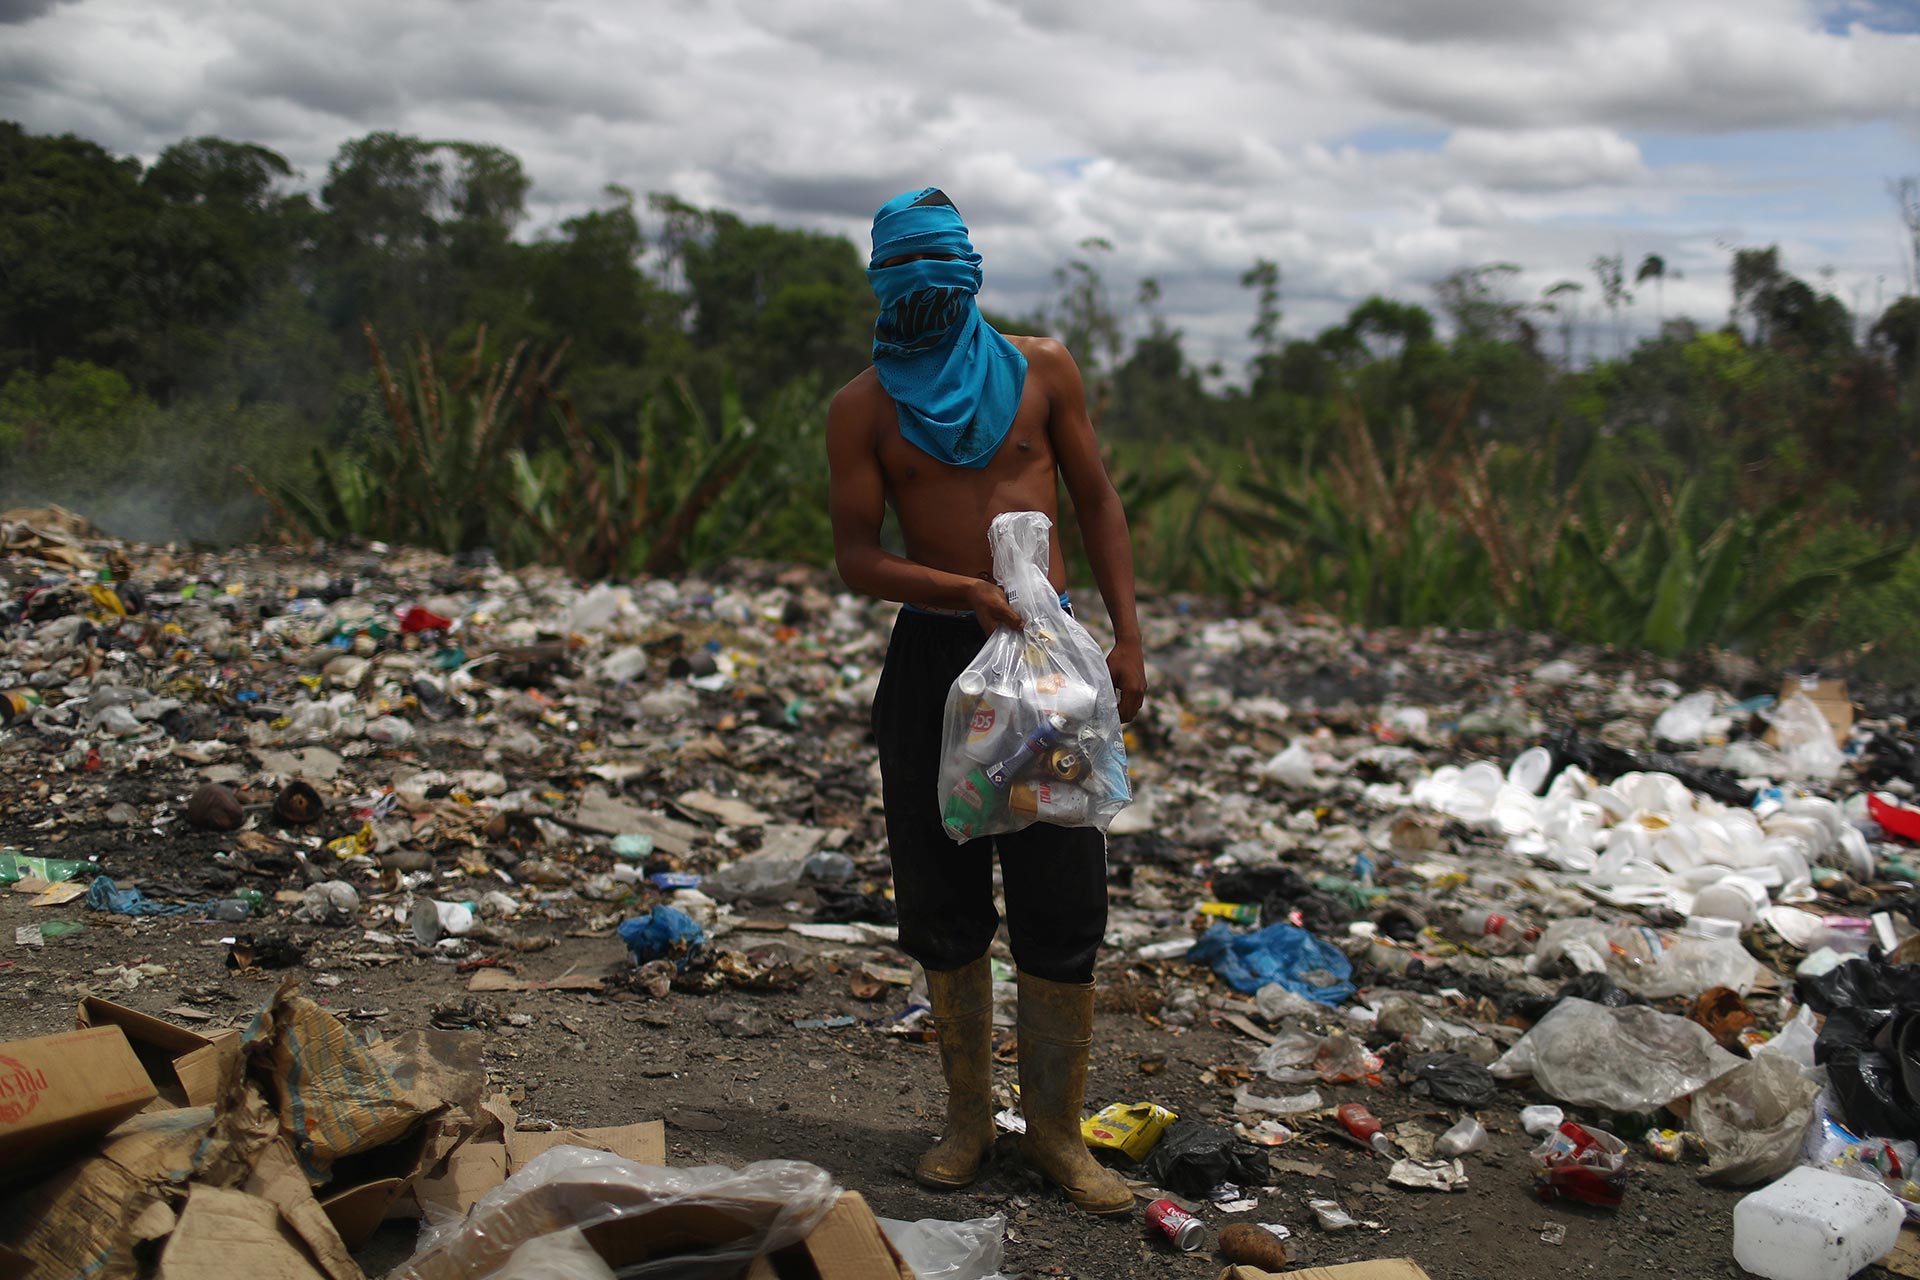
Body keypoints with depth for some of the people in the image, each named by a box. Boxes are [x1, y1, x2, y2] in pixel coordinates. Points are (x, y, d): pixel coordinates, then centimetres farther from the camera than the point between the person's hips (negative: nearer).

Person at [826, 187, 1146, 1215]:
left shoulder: (1040, 369, 6)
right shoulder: (863, 407, 2)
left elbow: (1095, 499, 11)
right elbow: (855, 558, -4)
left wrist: (1128, 635, 3)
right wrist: (968, 591, -21)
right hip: (933, 656, 0)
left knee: (1061, 900, -1)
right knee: (944, 899, 6)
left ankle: (1055, 1129, 12)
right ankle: (969, 1115, 22)